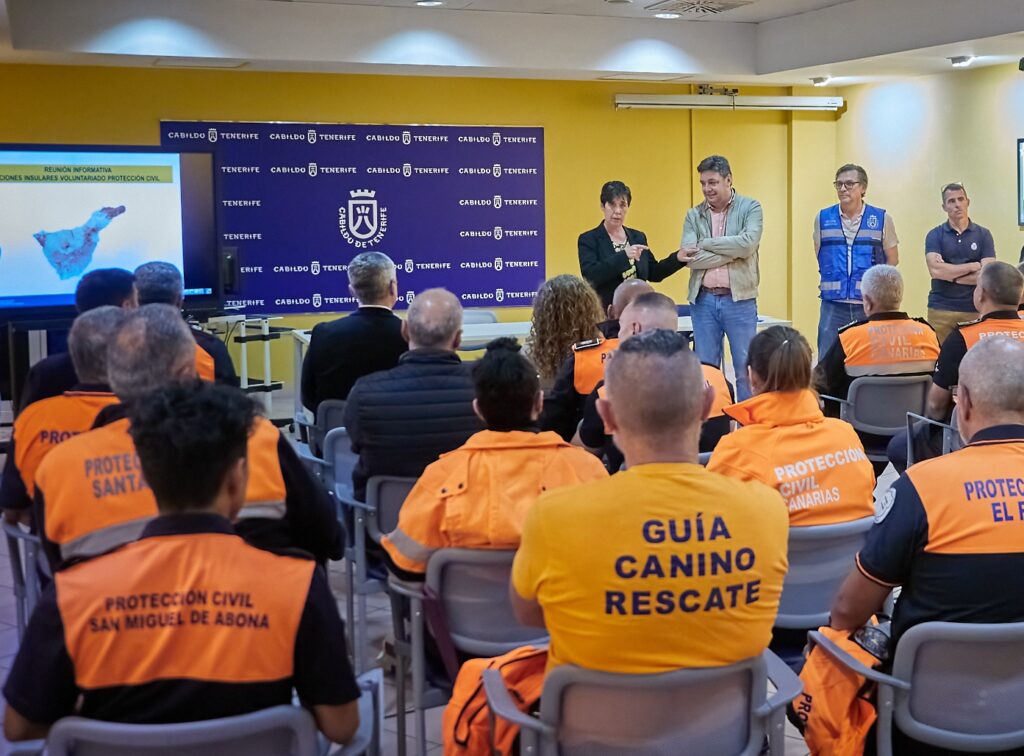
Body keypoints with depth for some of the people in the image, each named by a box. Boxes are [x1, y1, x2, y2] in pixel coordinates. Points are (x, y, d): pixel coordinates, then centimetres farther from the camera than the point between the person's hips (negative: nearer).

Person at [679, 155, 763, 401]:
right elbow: (691, 258, -6)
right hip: (703, 300, 3)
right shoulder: (693, 215, 7)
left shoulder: (750, 208, 1)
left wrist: (704, 244, -10)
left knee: (745, 370, 2)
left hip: (739, 299, -2)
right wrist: (732, 252, -13)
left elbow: (748, 243, -16)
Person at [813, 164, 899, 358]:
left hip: (870, 305, -1)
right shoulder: (822, 218, 6)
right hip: (833, 305, 1)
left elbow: (892, 260, 11)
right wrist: (833, 283, 13)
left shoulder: (882, 219, 3)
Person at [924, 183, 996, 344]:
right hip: (941, 310, 0)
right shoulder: (934, 235, 4)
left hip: (974, 310, 0)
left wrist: (949, 273, -7)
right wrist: (973, 266, -6)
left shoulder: (983, 234, 6)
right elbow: (935, 270, -11)